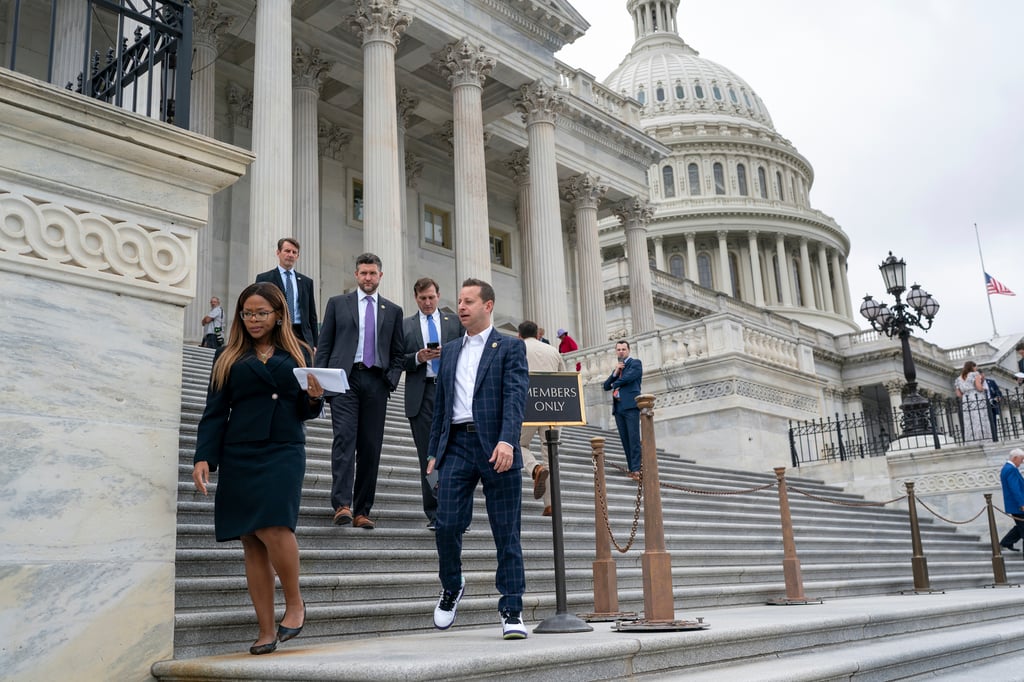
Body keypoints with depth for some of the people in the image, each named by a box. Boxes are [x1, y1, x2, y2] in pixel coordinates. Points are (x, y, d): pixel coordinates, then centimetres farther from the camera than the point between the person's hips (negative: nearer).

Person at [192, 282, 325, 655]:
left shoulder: (298, 353, 11)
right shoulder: (228, 355, 11)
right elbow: (215, 411, 7)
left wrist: (314, 398, -8)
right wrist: (203, 457, -4)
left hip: (283, 452, -1)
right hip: (239, 457, 1)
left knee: (274, 528, -20)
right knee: (252, 542, 1)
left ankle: (295, 602, 4)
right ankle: (266, 631, 7)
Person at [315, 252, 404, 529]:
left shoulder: (393, 311, 16)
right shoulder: (338, 304, 12)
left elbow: (398, 353, 16)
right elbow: (324, 345, 9)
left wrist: (392, 380, 0)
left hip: (376, 382, 2)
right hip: (344, 379, -2)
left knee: (371, 446, 0)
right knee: (345, 438, -16)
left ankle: (362, 511, 5)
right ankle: (342, 505, -21)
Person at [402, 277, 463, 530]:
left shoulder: (454, 321, 14)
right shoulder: (405, 325, 13)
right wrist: (417, 357, -10)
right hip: (421, 394, 0)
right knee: (428, 455, 2)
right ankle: (434, 513, 8)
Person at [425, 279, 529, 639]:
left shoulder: (510, 347, 5)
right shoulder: (450, 350, 20)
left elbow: (516, 396, -9)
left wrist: (507, 441, -23)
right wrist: (434, 452, 15)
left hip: (496, 448, -3)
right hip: (456, 445, 4)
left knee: (506, 532, 0)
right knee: (446, 525, -3)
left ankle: (512, 610, 8)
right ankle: (451, 586, 23)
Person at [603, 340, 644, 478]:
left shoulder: (635, 363, 4)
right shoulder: (616, 368, 25)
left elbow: (628, 377, -14)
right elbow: (606, 386, 15)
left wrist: (615, 384, 3)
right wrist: (615, 373, 0)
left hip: (630, 406, -7)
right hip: (618, 407, 7)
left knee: (633, 438, -12)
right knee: (624, 440, 4)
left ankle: (636, 469, -15)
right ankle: (632, 466, 8)